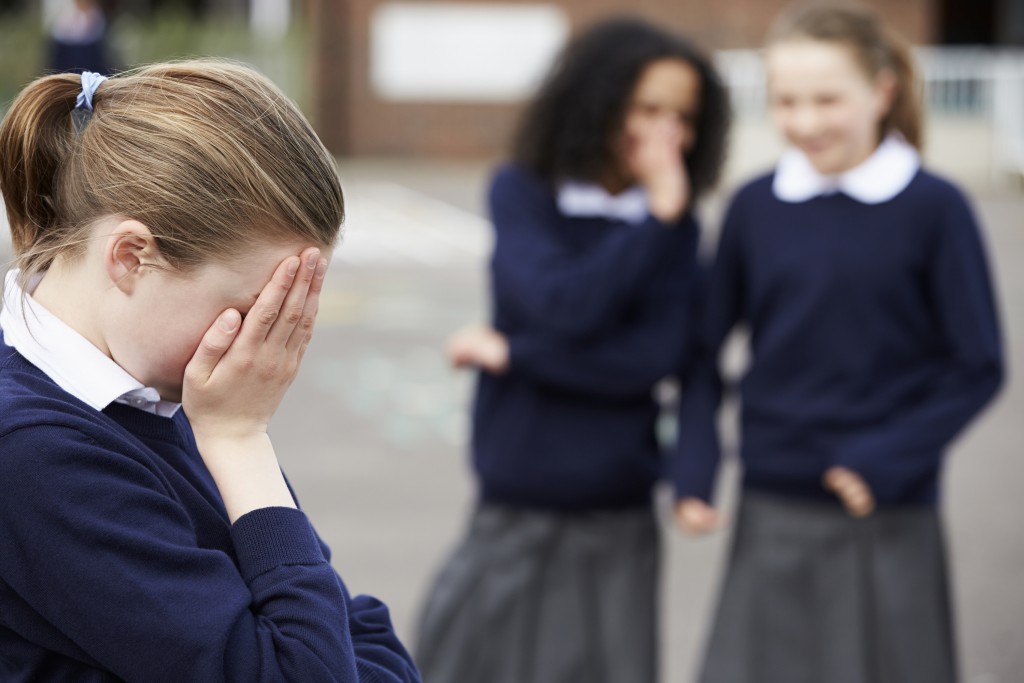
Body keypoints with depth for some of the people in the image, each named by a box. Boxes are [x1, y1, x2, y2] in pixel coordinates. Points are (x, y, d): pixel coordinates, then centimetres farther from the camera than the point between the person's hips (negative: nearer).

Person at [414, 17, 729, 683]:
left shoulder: (676, 226, 1)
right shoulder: (521, 194, -2)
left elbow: (654, 357, -11)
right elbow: (564, 306, -17)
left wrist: (512, 354, -11)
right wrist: (655, 218, -17)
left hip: (617, 522, 1)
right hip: (516, 509, -1)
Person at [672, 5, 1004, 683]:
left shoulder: (933, 208, -7)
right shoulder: (756, 207, 1)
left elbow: (978, 367, -4)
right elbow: (706, 352, 8)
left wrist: (889, 462, -14)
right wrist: (694, 470, -4)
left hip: (888, 524, -2)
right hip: (773, 519, 2)